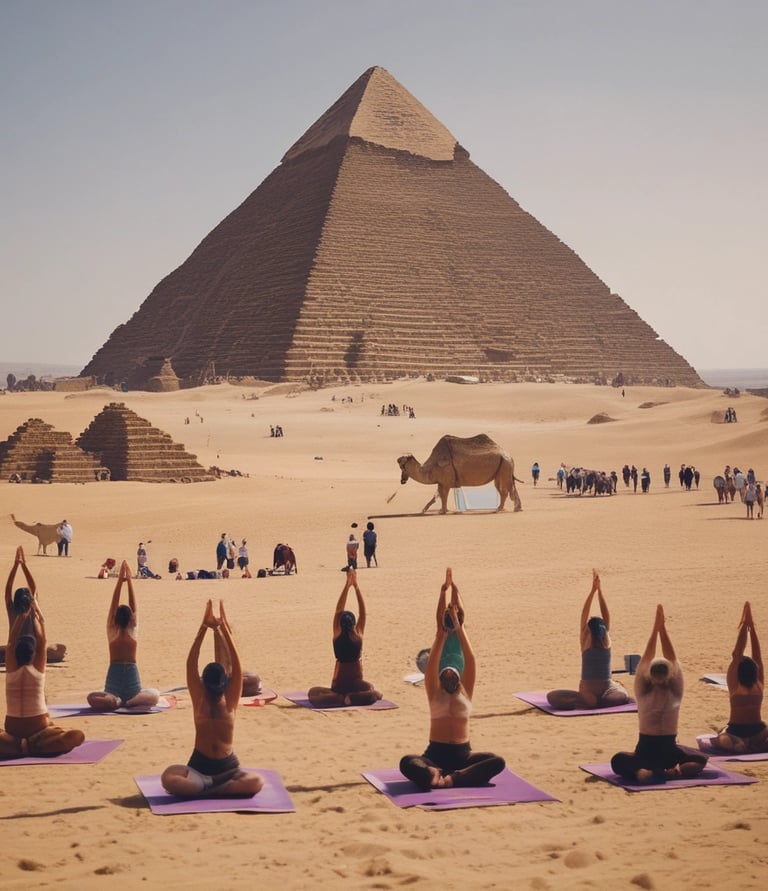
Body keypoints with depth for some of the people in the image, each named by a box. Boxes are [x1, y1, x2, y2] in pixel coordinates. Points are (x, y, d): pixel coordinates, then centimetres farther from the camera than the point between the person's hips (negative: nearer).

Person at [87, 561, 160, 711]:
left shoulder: (112, 631, 0)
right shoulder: (133, 630, 1)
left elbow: (114, 604, 0)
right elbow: (133, 606, 4)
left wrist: (120, 580, -4)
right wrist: (129, 581, 0)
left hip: (114, 673, 0)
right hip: (131, 674, 0)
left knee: (92, 698, 12)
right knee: (154, 695, 20)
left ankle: (114, 701, -19)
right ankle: (132, 701, -13)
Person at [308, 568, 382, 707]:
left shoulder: (337, 637, -7)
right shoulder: (358, 637, -9)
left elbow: (338, 610, -4)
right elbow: (362, 612, -4)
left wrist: (347, 585, -5)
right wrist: (356, 586, -5)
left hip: (338, 685, 1)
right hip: (356, 684, -1)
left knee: (313, 693, 16)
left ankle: (337, 698, -14)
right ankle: (353, 698, -18)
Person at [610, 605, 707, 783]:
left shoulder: (643, 692, -5)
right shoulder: (674, 692, -3)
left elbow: (645, 659, -2)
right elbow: (672, 658, 0)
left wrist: (657, 628, -5)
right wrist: (662, 628, 1)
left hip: (645, 752, -2)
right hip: (670, 752, 2)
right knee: (700, 760, 27)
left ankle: (641, 771, -23)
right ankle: (679, 770, -10)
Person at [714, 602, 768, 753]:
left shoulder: (735, 686, -10)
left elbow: (737, 654, -15)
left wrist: (743, 626, -17)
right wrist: (751, 627, -7)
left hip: (736, 732, -2)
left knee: (719, 739, 26)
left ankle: (734, 743, -6)